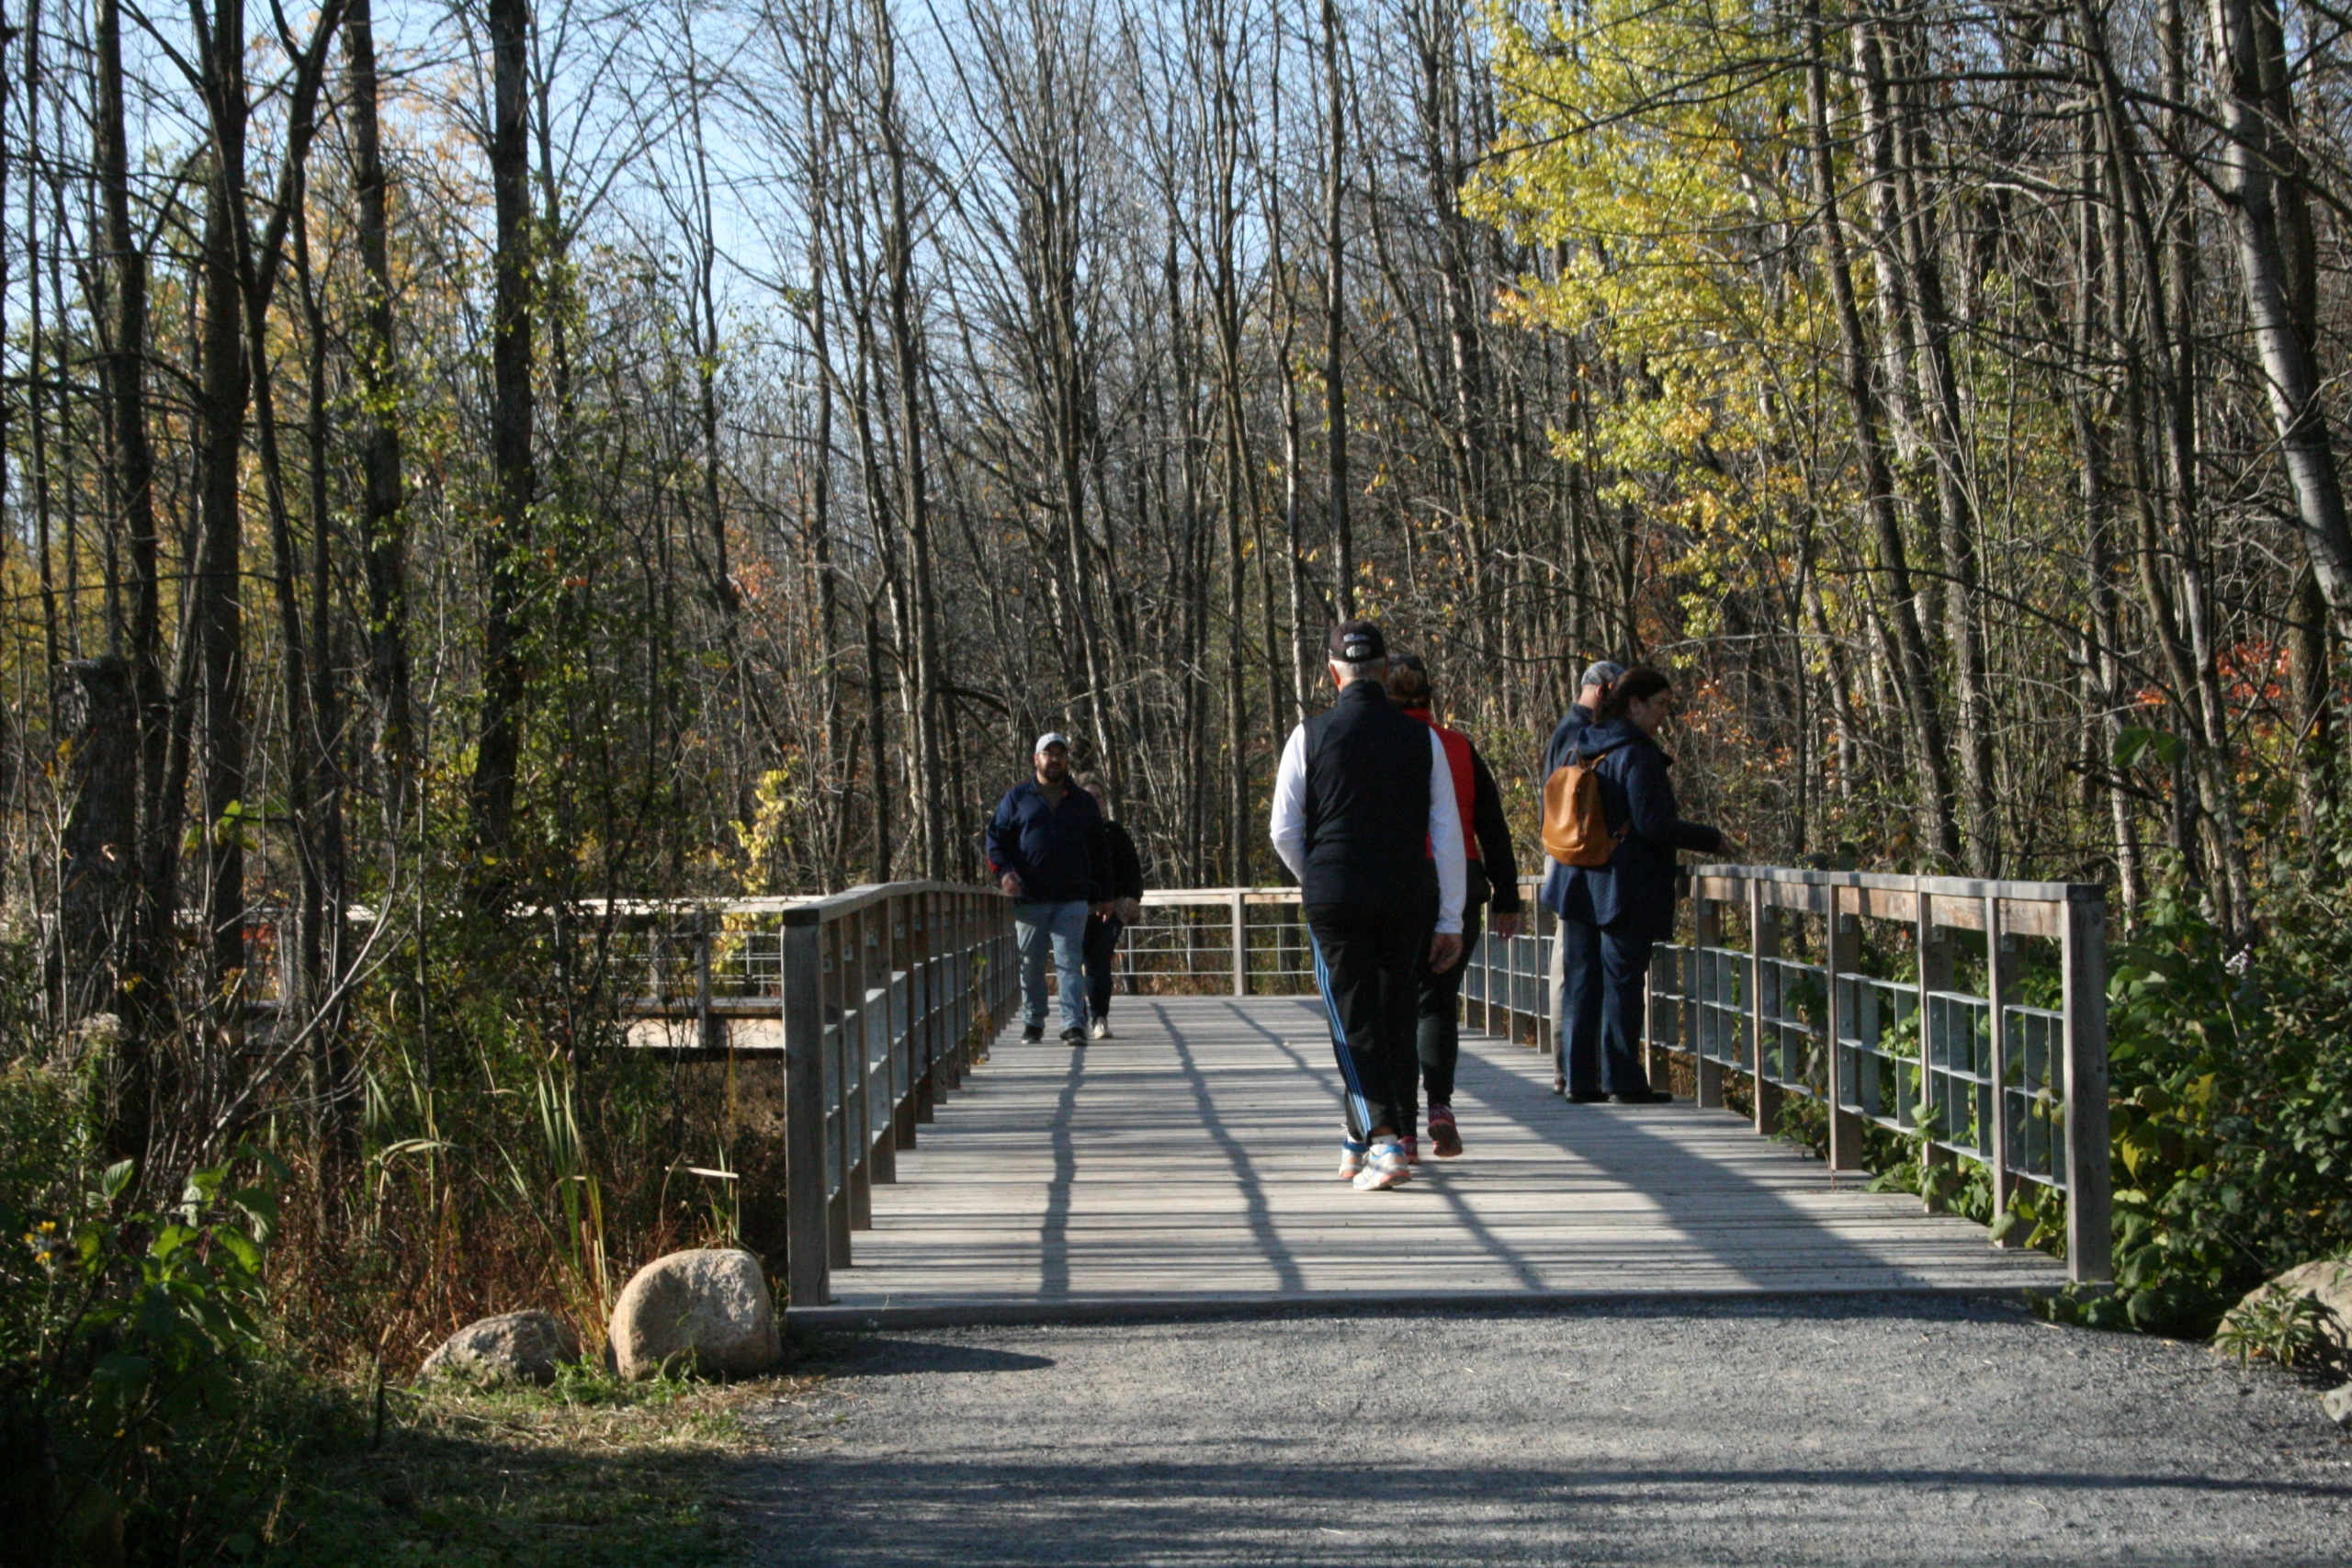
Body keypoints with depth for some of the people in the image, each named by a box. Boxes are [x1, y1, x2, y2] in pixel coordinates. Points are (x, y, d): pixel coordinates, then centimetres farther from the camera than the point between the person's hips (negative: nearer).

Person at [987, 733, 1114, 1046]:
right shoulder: (1017, 798, 10)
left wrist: (1105, 895, 15)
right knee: (1030, 965, 5)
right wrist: (1004, 871, -12)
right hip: (1029, 899, 0)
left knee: (1070, 962, -8)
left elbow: (1099, 851, 18)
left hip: (1072, 900, 0)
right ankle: (1032, 1023, 16)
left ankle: (1074, 1024, -11)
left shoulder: (1083, 802, 15)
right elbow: (996, 838, 7)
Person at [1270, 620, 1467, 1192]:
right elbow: (1447, 834, 2)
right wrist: (1450, 919, 7)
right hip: (1409, 899, 2)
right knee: (1393, 1014, 14)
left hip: (1335, 900, -2)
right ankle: (1359, 1144, 24)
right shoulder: (1422, 739, 2)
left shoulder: (1309, 737, -2)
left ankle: (1383, 1140, -18)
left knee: (1355, 1021, -1)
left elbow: (1284, 830, 1)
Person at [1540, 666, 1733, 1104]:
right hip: (1625, 886, -7)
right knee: (1622, 980, -2)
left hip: (1579, 884, 7)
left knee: (1582, 980, 9)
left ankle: (1580, 1079, 9)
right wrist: (1710, 839, -9)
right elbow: (1654, 824, -19)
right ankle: (1623, 1079, 0)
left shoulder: (1578, 747, 10)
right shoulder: (1637, 754, -14)